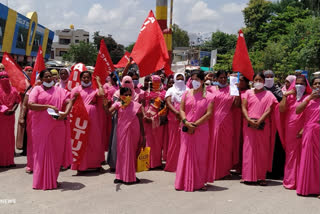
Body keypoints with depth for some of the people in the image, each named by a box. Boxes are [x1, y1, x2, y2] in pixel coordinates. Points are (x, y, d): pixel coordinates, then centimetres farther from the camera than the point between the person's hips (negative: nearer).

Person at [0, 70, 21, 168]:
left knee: (10, 137, 6)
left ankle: (9, 160, 12)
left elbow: (17, 101, 7)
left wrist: (13, 109, -10)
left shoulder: (13, 89, 9)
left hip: (10, 116, 4)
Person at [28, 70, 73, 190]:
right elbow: (30, 105, -8)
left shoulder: (59, 90, 13)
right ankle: (41, 181, 9)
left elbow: (69, 102, 3)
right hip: (41, 127, -2)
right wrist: (48, 106, -14)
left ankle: (53, 179, 17)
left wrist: (65, 113, -15)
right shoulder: (37, 89, 5)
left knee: (56, 153, 5)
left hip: (57, 127, 2)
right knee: (41, 153, 1)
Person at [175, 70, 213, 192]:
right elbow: (181, 109, 4)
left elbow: (209, 113, -7)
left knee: (200, 155, 4)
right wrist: (186, 122, -13)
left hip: (201, 130, -2)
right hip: (186, 129, 2)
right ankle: (184, 182, 9)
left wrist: (195, 125, -13)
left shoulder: (208, 96, 1)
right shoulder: (187, 94, 9)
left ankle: (199, 182, 13)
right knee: (185, 154, 2)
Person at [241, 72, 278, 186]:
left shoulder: (268, 94, 6)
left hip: (263, 126, -1)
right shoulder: (248, 93, 10)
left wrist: (259, 122, -15)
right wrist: (249, 120, -13)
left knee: (262, 151, 2)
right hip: (249, 125, 1)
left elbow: (268, 110, -3)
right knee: (248, 149, 1)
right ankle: (247, 175, 6)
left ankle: (261, 177, 7)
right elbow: (243, 108, 2)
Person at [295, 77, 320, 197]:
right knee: (307, 158, 5)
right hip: (308, 132, 2)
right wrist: (310, 98, -7)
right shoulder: (308, 98, 11)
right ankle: (307, 187, 15)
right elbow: (297, 111, -2)